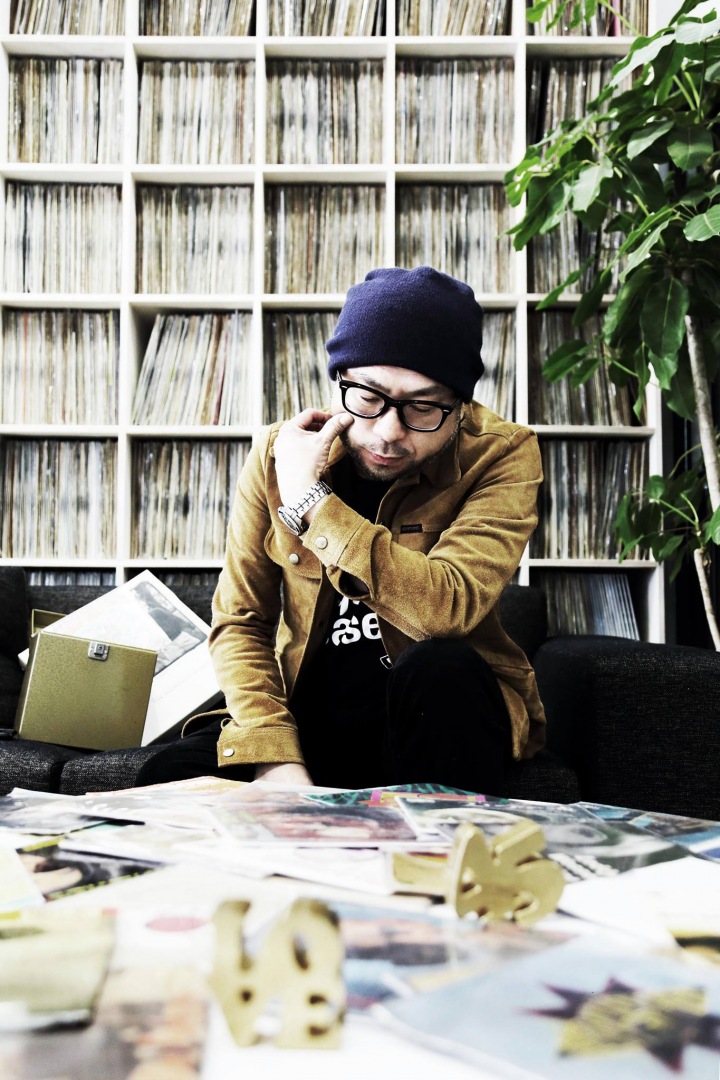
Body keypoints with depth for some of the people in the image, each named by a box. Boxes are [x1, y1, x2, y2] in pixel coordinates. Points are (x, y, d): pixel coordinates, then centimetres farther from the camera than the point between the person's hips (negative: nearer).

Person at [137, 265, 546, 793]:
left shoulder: (502, 455, -13)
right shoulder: (279, 453, -4)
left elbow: (447, 610, -28)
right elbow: (240, 621, -4)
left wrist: (310, 501, -24)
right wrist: (275, 756, -20)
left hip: (444, 709, -1)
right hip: (309, 713, 2)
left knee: (440, 667, -35)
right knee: (168, 778, -23)